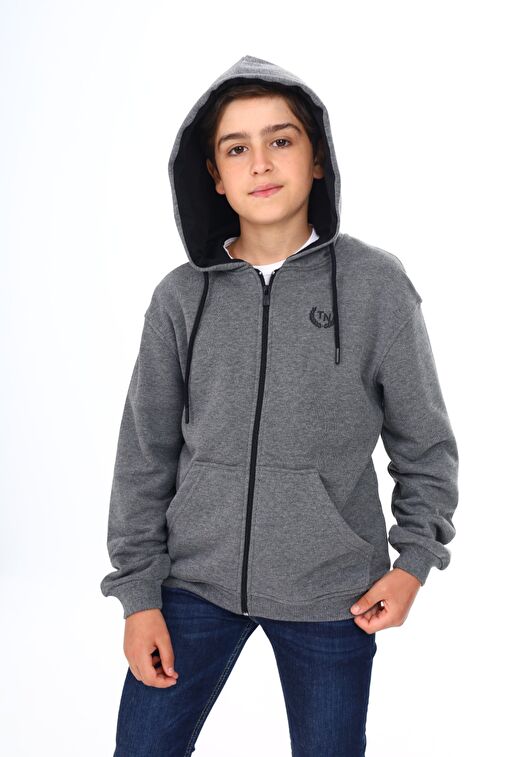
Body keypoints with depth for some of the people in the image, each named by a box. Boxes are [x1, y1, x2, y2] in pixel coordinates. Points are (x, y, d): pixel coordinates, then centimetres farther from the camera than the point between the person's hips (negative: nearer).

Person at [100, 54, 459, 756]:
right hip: (195, 580, 2)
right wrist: (139, 591, 1)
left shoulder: (376, 284, -5)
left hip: (332, 594, -1)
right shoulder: (182, 297, -2)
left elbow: (425, 443, 3)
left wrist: (415, 560, -4)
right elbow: (146, 455, 3)